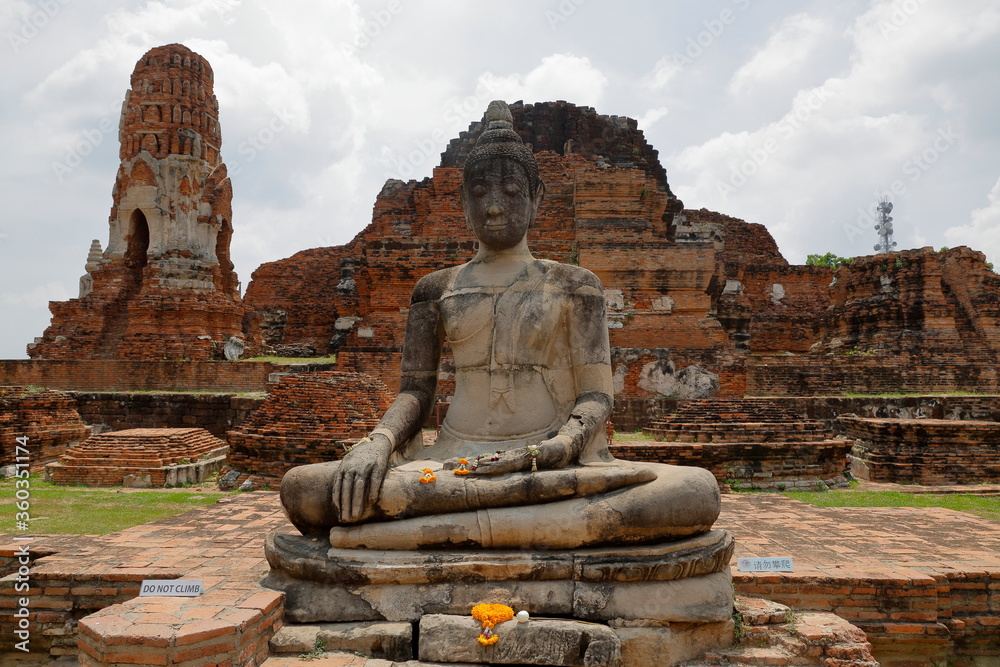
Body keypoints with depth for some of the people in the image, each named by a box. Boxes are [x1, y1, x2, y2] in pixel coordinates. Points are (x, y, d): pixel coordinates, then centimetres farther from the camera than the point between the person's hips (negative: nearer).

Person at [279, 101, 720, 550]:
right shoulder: (437, 289, 17)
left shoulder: (573, 284, 10)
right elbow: (415, 391, 12)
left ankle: (447, 528, -31)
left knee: (699, 492, -32)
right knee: (300, 488, -25)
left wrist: (543, 453, -18)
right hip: (454, 460, 1)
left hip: (553, 460, 0)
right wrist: (377, 443, -12)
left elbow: (595, 396, 3)